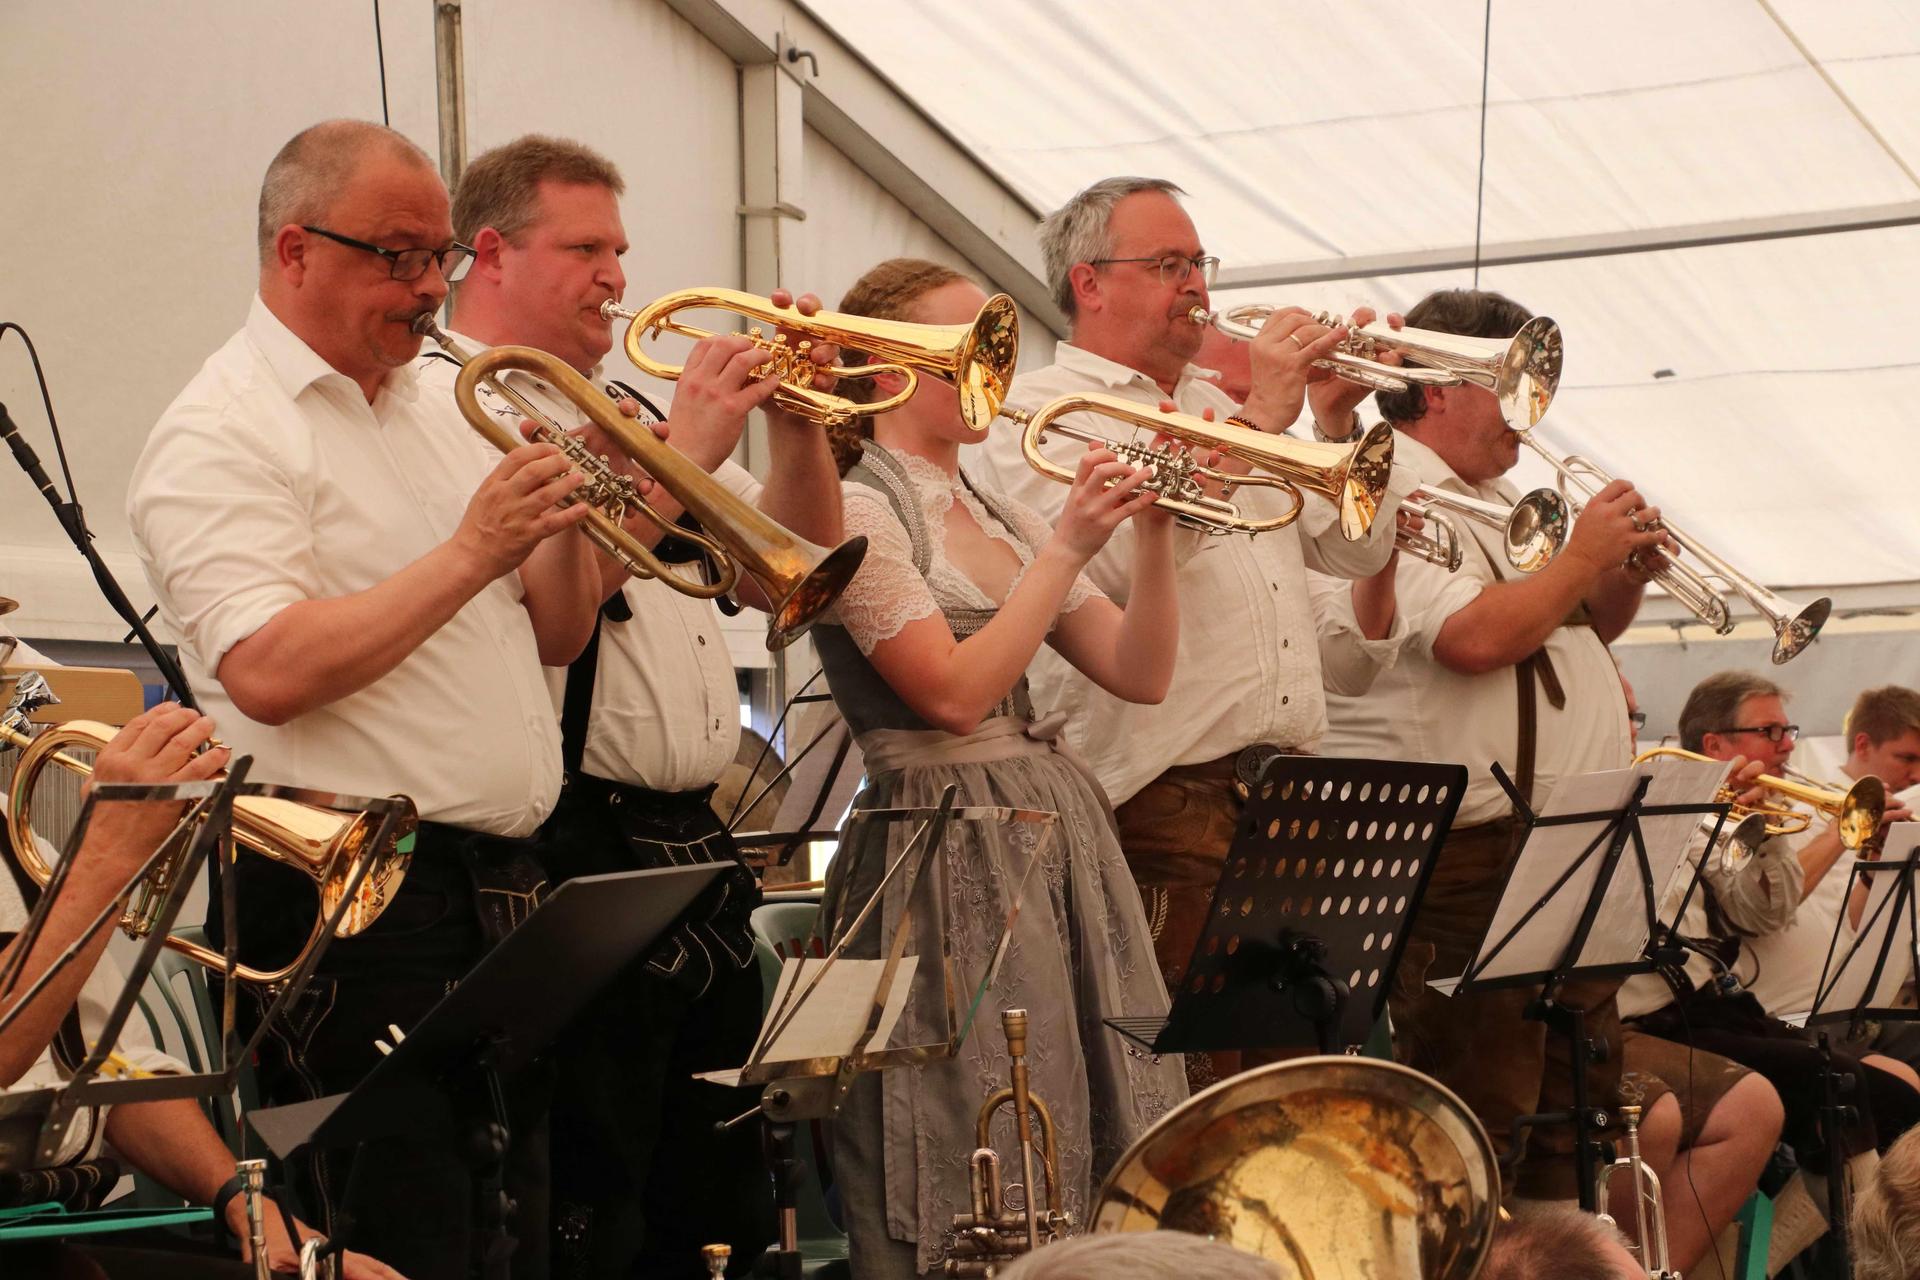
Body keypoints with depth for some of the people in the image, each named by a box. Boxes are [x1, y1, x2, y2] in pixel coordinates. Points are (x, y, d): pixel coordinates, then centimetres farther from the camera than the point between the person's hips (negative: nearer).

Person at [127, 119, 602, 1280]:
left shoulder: (441, 413, 18)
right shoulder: (222, 433, -8)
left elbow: (556, 637, 19)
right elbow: (266, 672, -22)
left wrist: (566, 521, -1)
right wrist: (473, 550, -19)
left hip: (504, 883, 8)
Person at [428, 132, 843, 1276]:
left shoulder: (623, 409, 20)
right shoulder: (448, 404, -6)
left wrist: (797, 425, 4)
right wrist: (684, 452, -17)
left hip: (696, 847, 9)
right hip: (576, 852, -9)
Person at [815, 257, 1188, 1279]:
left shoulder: (998, 515, 15)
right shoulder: (856, 510, -7)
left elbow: (1140, 674, 10)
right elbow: (953, 692, -18)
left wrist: (1153, 527, -2)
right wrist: (1068, 547, -16)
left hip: (1065, 846, 8)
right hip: (955, 859, -8)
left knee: (1113, 1181, 9)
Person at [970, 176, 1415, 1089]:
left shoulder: (1221, 405, 24)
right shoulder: (1038, 413, -1)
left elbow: (1356, 550, 25)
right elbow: (1109, 559, -20)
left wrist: (1338, 424, 8)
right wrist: (1256, 422, -14)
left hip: (1291, 790, 8)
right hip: (1163, 801, -7)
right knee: (1198, 1075, -8)